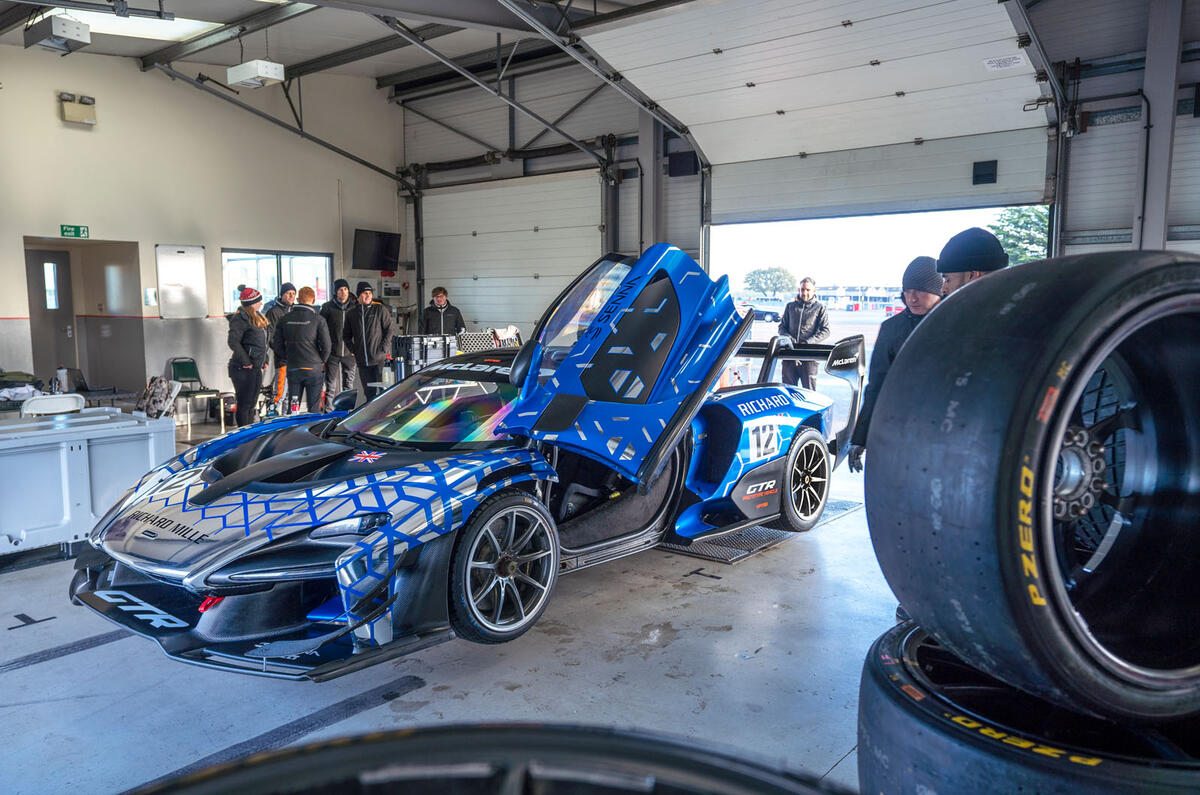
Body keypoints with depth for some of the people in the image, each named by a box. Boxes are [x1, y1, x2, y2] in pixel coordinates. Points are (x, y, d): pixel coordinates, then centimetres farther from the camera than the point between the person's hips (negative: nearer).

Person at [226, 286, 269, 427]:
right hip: (244, 369, -9)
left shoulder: (257, 316, 15)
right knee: (244, 405, -3)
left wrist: (264, 360, 15)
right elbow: (233, 342, -21)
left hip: (256, 368, 9)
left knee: (251, 404, 15)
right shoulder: (240, 318, -14)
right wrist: (246, 361, -19)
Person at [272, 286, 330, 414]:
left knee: (292, 408, 12)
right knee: (314, 409, 4)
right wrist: (320, 361, 6)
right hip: (314, 369, -3)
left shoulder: (284, 319, 4)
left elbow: (277, 345, 6)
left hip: (292, 369, 3)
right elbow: (326, 346, -11)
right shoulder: (318, 319, -8)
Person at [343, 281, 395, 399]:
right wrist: (353, 351, 6)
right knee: (368, 392, 7)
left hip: (380, 359, -3)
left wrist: (383, 350, -9)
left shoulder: (380, 309, 2)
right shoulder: (351, 314, 12)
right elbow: (346, 336, 20)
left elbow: (389, 330, 0)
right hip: (362, 362, 4)